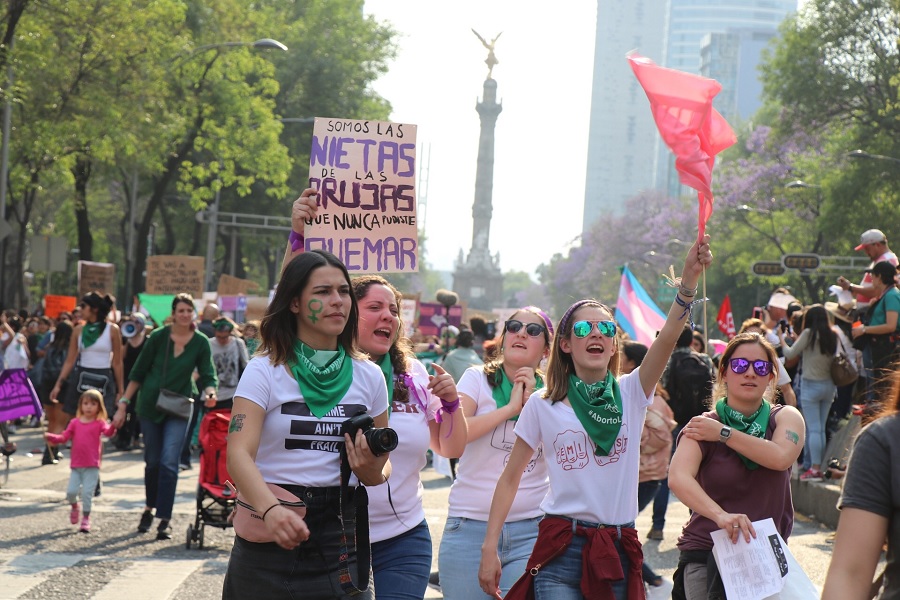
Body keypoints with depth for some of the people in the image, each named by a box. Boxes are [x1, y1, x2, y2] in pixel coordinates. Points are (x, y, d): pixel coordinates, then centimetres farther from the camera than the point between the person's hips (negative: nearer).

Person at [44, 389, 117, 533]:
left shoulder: (99, 423, -2)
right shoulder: (75, 423, 7)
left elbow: (108, 432, -22)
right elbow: (64, 437, 6)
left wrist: (113, 426, -44)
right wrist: (51, 437, -12)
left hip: (92, 467, -3)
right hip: (76, 465, 3)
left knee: (87, 493, -5)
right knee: (71, 491, -4)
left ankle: (86, 519, 10)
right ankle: (74, 507, 30)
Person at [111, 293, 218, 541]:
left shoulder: (201, 342, -5)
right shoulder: (158, 337, -6)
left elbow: (207, 376, -2)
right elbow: (138, 373, 0)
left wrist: (210, 392, -25)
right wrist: (123, 404, -2)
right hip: (150, 405, 1)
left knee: (169, 462, -12)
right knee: (152, 462, 9)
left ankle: (164, 520, -10)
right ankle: (150, 507, 31)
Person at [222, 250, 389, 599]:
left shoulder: (368, 376, 7)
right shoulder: (265, 370, -5)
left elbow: (384, 464, 15)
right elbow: (239, 453, -19)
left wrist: (373, 473, -9)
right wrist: (270, 509, -37)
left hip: (340, 534, 3)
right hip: (269, 537, -3)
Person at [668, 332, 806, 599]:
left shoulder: (785, 417, 4)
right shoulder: (702, 428, -5)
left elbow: (781, 457, -20)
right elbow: (678, 478, -25)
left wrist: (724, 434, -13)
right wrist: (720, 515, -42)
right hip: (707, 556, -2)